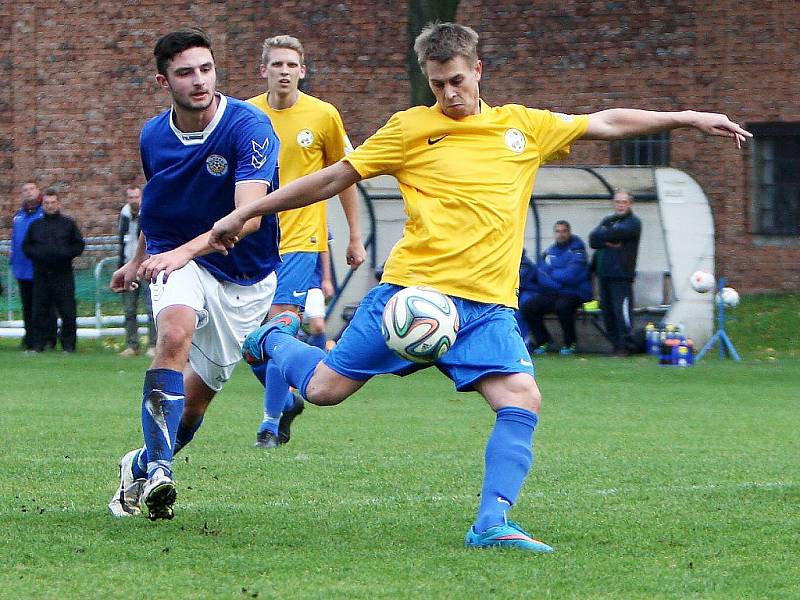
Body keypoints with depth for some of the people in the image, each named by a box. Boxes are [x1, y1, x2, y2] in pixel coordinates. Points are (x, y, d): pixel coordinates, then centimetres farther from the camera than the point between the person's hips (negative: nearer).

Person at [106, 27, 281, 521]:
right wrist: (139, 262, 32)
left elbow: (249, 216, -33)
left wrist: (184, 251, -46)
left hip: (245, 278, -1)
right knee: (176, 331, -31)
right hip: (176, 262, 1)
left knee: (199, 393, 6)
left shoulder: (250, 127, -21)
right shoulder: (153, 137, -3)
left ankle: (142, 464, 35)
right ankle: (158, 470, -36)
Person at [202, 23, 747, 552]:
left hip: (488, 304, 2)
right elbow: (334, 177, 6)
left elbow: (606, 123, 20)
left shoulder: (524, 126, 12)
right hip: (413, 288, -2)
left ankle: (492, 523, -18)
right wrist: (246, 214, 6)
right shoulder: (411, 128, 3)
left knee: (523, 399, -19)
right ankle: (275, 338, 32)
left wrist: (690, 118, 17)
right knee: (324, 388, 0)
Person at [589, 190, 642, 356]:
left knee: (622, 310, -12)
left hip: (622, 274, -7)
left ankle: (624, 346, -9)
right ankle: (615, 344, 15)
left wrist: (602, 233, 2)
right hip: (604, 273, 7)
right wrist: (607, 242, -11)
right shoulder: (608, 220, 20)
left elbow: (616, 232, -16)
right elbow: (593, 240, 6)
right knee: (607, 311, 8)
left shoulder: (633, 223, 0)